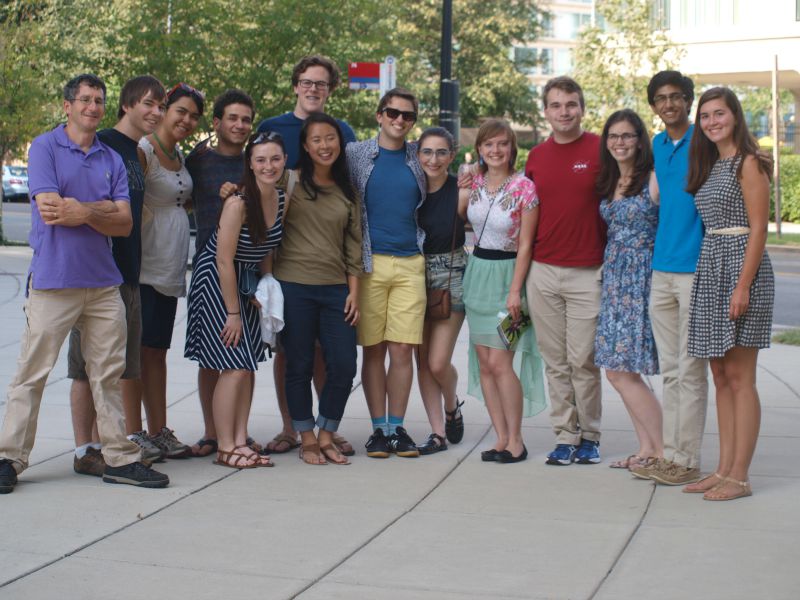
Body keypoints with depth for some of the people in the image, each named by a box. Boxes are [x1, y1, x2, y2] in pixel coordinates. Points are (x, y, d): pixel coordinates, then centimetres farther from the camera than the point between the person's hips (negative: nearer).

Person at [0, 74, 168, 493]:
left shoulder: (112, 159, 14)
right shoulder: (45, 147, 0)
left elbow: (125, 224, 6)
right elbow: (49, 207, -12)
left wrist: (85, 212, -10)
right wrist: (104, 209, -4)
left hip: (103, 281, 5)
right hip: (53, 280, -5)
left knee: (109, 372, 7)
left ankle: (119, 457, 12)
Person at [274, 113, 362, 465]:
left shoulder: (348, 191, 11)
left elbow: (353, 244, 13)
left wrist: (353, 292, 6)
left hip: (336, 288, 3)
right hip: (294, 285, -3)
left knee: (343, 367, -1)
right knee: (300, 366, 3)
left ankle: (326, 437, 15)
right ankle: (307, 440, 15)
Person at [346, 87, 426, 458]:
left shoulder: (418, 159, 11)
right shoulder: (356, 155, 4)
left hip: (410, 263, 2)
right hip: (370, 262, -1)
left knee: (402, 350, 0)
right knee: (374, 350, 2)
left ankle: (397, 427, 9)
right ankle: (379, 428, 10)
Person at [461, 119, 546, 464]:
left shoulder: (524, 187, -11)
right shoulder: (473, 183, 4)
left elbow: (525, 245, -12)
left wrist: (515, 291, -16)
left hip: (506, 273, -6)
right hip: (477, 271, 6)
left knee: (500, 362, -10)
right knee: (483, 363, 4)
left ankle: (515, 440, 1)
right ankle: (501, 437, 11)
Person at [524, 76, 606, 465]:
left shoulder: (600, 150, -2)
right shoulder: (535, 157, 11)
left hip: (588, 272, -4)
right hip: (542, 272, 4)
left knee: (583, 360, -3)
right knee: (555, 361, 7)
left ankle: (589, 436, 12)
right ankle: (565, 436, 15)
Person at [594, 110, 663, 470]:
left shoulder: (655, 179, -8)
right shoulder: (608, 183, 14)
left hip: (643, 278, -7)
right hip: (614, 278, 7)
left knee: (623, 371, -10)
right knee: (616, 370, 5)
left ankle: (663, 451, -1)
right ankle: (647, 448, 13)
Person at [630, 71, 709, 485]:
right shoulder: (658, 146, 14)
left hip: (696, 269, -7)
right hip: (662, 268, 7)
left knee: (690, 372, -2)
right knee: (670, 370, 11)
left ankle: (687, 461, 3)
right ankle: (669, 454, 17)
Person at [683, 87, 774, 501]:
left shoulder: (748, 163, -7)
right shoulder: (710, 165, 17)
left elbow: (758, 228, -12)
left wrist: (743, 286, -19)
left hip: (741, 266, -8)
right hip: (709, 268, 8)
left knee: (739, 377, -6)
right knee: (721, 377, 9)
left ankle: (739, 477, -2)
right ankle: (724, 470, 14)